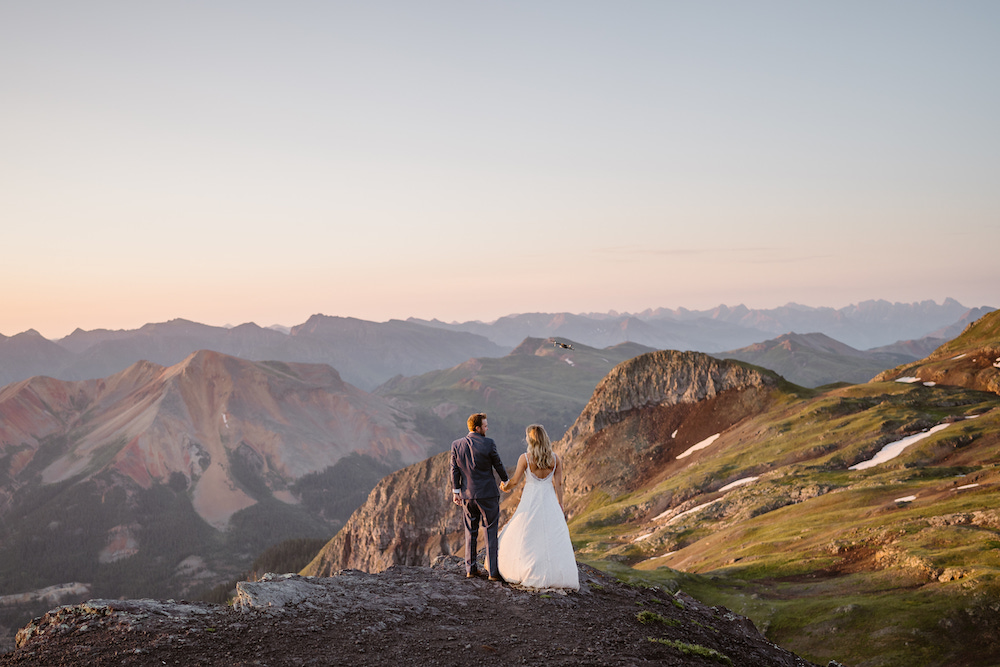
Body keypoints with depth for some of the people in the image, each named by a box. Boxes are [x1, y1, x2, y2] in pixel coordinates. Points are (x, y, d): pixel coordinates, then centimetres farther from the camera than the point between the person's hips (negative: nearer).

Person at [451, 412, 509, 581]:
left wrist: (455, 491, 9)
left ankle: (470, 568, 19)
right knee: (492, 532, 4)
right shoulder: (488, 444, -12)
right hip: (488, 494, -4)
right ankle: (493, 571, 4)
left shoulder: (456, 445, -2)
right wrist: (506, 480, 16)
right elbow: (498, 465, -2)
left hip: (467, 495, 4)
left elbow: (454, 470, 1)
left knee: (471, 532, 15)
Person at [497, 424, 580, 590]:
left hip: (530, 499, -2)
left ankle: (528, 574, 10)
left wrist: (505, 486, 16)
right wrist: (560, 508, 9)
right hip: (549, 500, 3)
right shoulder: (555, 458, 0)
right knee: (554, 538, 6)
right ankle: (560, 574, 4)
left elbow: (515, 481, -5)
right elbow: (558, 485, 2)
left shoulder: (525, 458, -9)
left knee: (527, 538, 8)